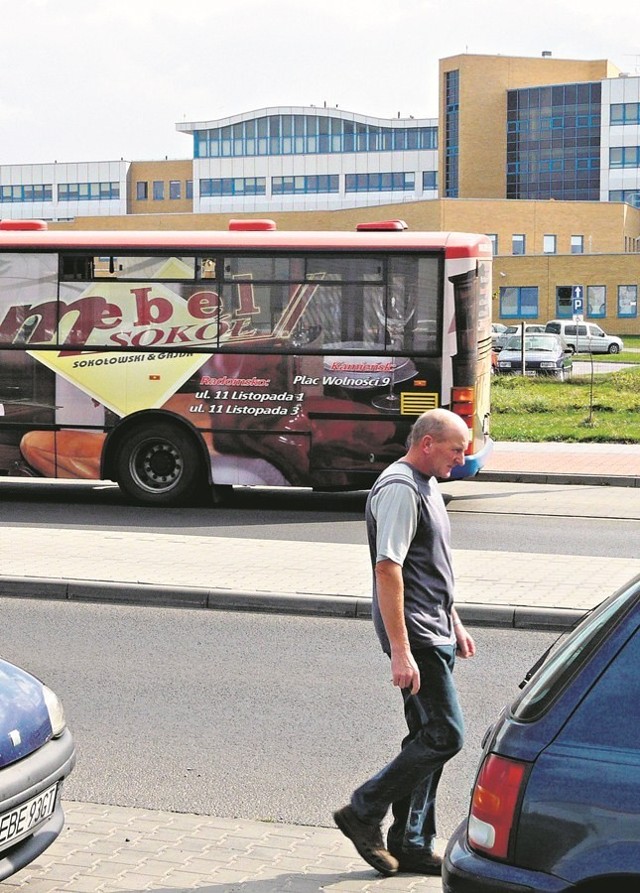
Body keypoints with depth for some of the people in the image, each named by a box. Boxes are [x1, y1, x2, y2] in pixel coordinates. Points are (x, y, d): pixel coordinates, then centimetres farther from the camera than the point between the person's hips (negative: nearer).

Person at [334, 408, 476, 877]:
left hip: (436, 634, 10)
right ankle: (364, 812, -1)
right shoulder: (399, 489, -16)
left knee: (428, 739, 12)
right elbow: (388, 570, -23)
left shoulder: (425, 486, 17)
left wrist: (455, 625, 27)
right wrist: (400, 651, -26)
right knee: (445, 736, -11)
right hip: (416, 637, -10)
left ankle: (411, 844, 19)